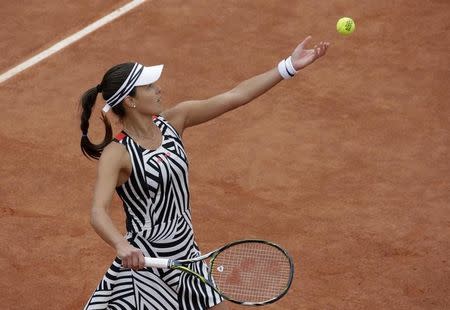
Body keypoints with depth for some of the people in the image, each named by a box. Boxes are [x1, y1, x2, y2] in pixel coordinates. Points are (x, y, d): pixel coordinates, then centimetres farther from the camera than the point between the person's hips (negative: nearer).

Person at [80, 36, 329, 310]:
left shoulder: (173, 121, -2)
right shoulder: (116, 153, -19)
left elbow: (234, 97, -3)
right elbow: (99, 212, -32)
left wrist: (289, 66, -7)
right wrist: (122, 246, -52)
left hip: (186, 253, 7)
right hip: (143, 263, -6)